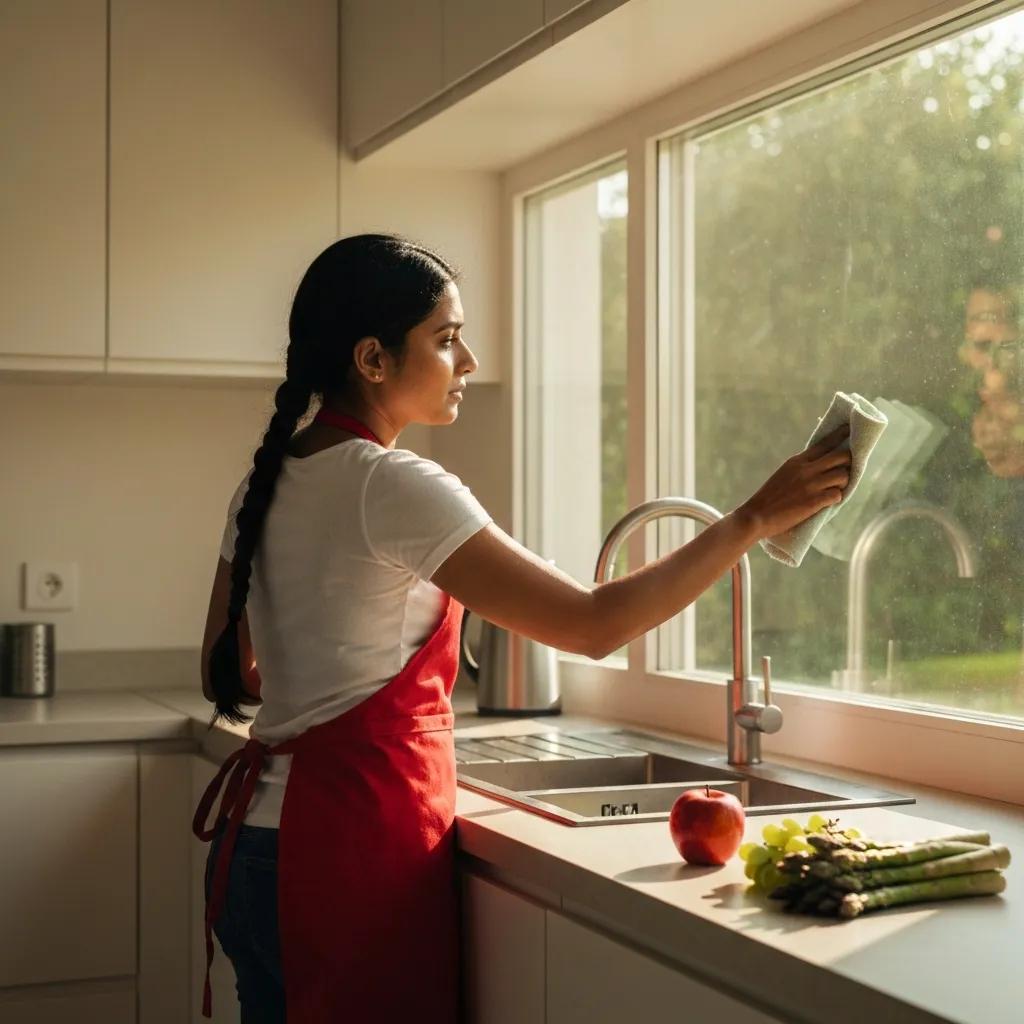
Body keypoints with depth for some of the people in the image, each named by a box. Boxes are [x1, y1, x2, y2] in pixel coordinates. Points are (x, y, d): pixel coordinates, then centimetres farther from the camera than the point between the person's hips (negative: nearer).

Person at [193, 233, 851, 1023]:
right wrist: (755, 519, -17)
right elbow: (593, 625, -22)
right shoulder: (392, 486, -18)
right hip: (353, 844, -9)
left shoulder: (271, 484, 8)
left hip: (270, 843, 9)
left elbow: (227, 676, 14)